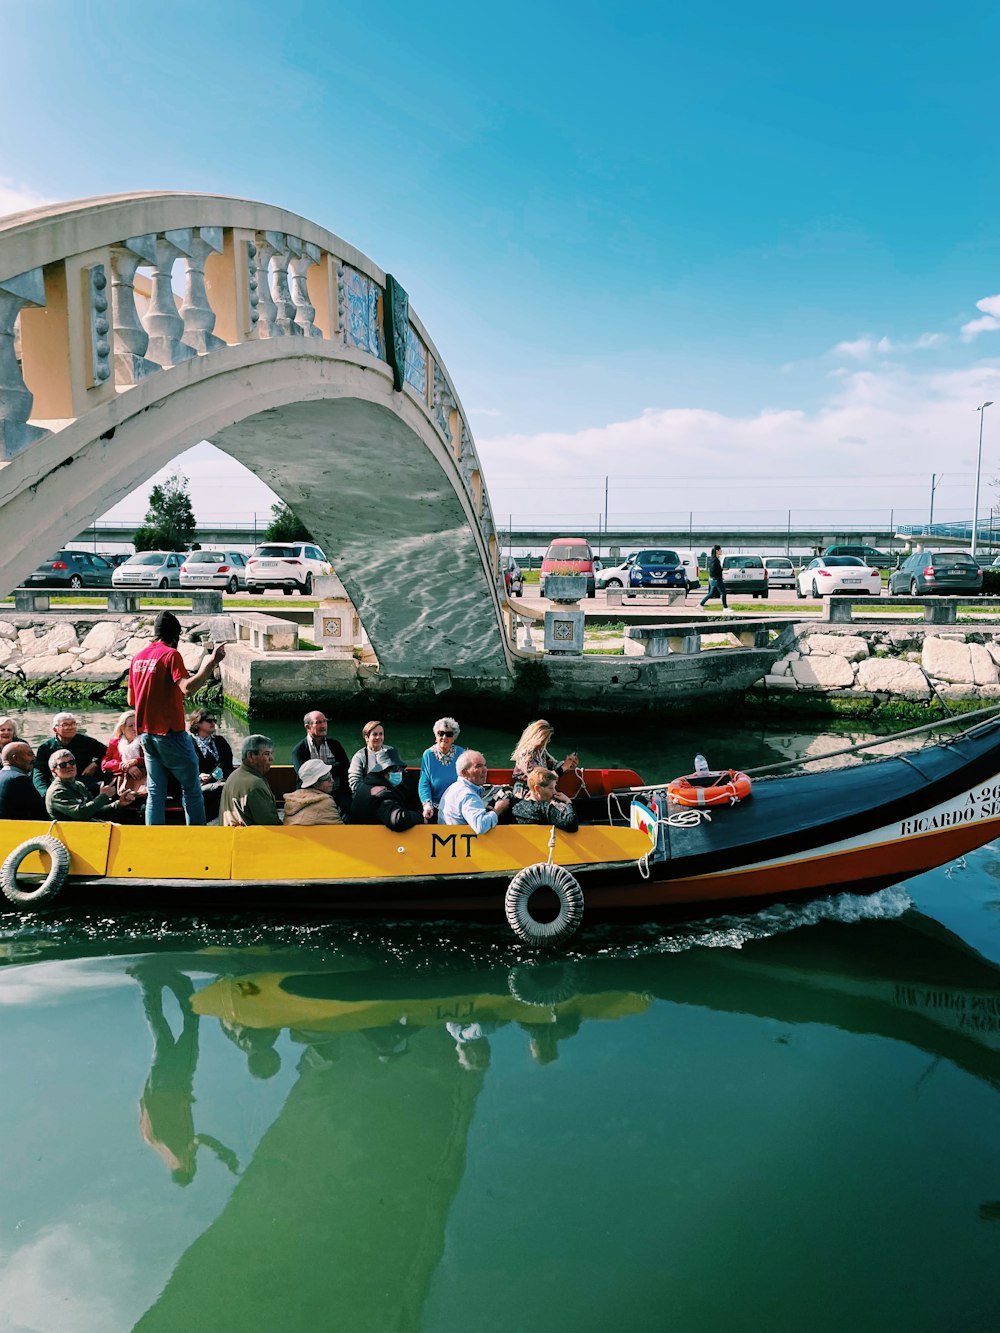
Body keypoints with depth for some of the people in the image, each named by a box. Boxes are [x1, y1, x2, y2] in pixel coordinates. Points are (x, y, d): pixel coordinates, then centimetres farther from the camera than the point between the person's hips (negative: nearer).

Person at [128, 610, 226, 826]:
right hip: (170, 733, -7)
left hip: (146, 734, 7)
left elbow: (131, 701, 16)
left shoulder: (137, 658, 10)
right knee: (192, 789, 4)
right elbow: (187, 688, -26)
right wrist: (210, 664, -25)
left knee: (155, 793, 10)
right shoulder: (171, 654, -11)